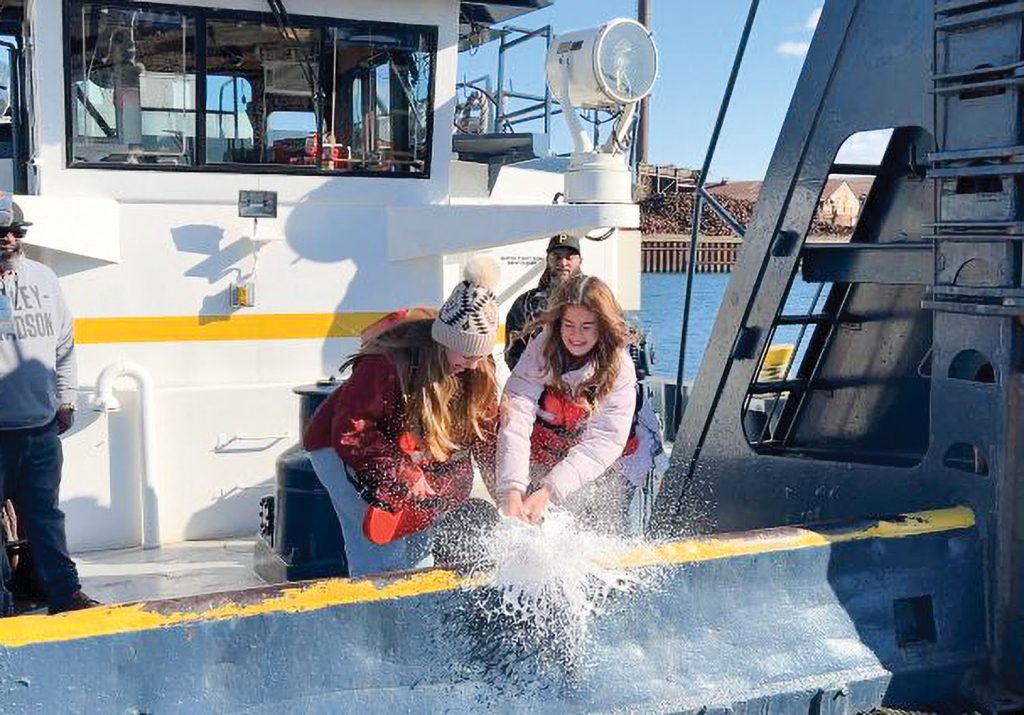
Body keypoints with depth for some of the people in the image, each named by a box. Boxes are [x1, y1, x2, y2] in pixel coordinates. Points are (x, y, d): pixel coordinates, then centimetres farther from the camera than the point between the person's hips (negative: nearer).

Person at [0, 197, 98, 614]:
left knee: (45, 515, 11)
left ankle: (64, 592, 16)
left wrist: (65, 398, 13)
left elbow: (64, 344, 15)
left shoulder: (43, 278, 7)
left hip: (42, 427, 3)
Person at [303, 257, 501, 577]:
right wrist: (403, 475, -30)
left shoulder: (479, 371, -11)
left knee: (419, 549, 10)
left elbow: (487, 433, -4)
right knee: (379, 555, -15)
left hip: (412, 458, 7)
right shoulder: (388, 364, -33)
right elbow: (351, 432, -29)